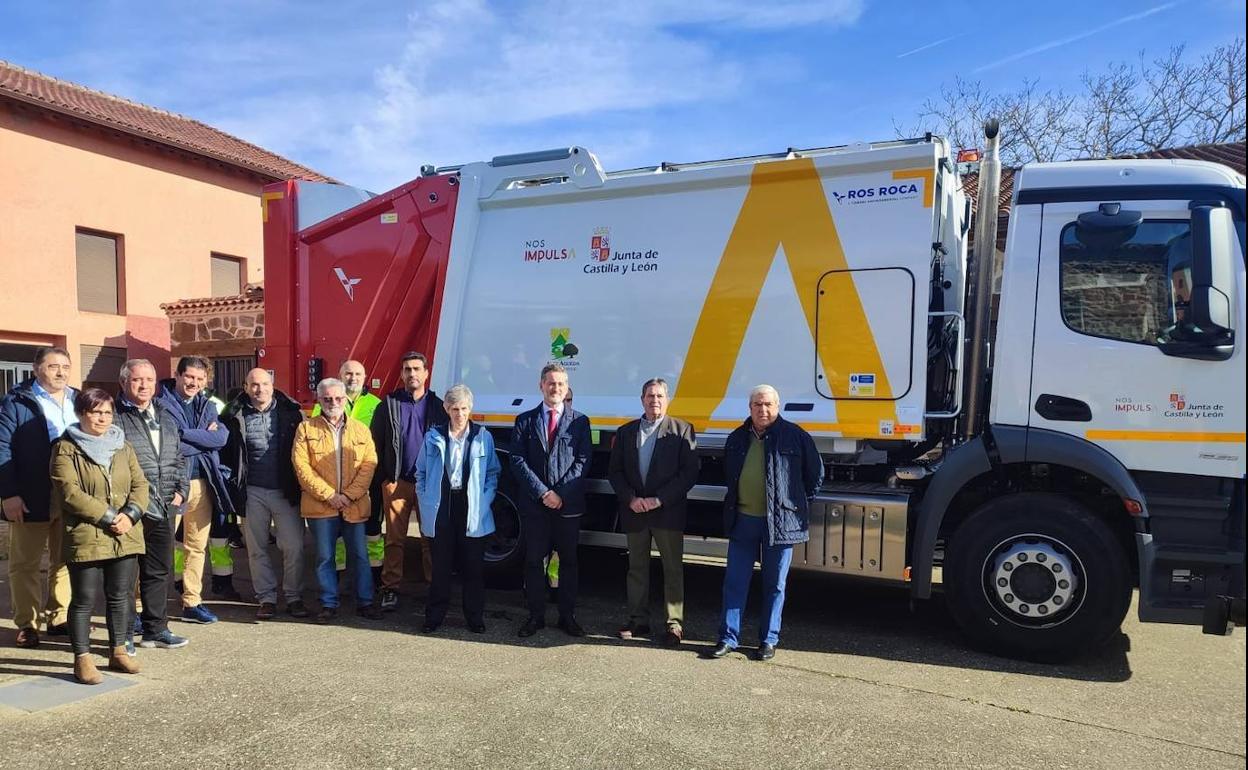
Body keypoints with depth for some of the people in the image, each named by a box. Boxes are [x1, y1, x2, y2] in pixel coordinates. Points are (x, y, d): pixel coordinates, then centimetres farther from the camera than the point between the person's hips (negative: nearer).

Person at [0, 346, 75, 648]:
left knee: (66, 561, 11)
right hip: (31, 499, -4)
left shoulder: (78, 401, 11)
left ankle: (60, 618, 22)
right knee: (25, 564, 6)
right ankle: (27, 624, 16)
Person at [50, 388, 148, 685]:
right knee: (84, 599, 2)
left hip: (126, 537, 5)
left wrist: (130, 515, -10)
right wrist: (108, 517, -16)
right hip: (85, 537, -5)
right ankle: (82, 658, 13)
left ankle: (118, 651, 24)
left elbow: (140, 485, 8)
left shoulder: (123, 447, 13)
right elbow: (70, 492, -13)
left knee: (121, 596, 12)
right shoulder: (66, 449, -3)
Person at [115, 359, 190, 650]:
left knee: (160, 570, 12)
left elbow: (178, 459, 22)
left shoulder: (165, 418, 17)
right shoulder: (114, 417, -6)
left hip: (163, 508, 7)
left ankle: (156, 629, 23)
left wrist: (180, 490, 9)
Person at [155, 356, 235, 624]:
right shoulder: (161, 403, -4)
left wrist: (185, 435, -13)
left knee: (197, 546, 12)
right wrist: (205, 439, -8)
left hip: (202, 483, 6)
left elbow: (222, 437, -4)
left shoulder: (208, 407, 14)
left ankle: (192, 602, 22)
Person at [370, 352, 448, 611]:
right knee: (394, 539, 3)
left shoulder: (437, 406, 6)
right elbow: (376, 442, 5)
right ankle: (390, 589, 10)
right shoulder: (389, 404, 5)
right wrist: (382, 477, -1)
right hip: (396, 482, 0)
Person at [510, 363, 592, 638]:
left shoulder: (580, 421, 5)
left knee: (568, 560, 7)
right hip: (534, 504, 0)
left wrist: (561, 494, -11)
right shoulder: (525, 421, 6)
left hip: (569, 504, 0)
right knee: (534, 561, 6)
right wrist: (542, 492, -11)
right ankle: (536, 615, 18)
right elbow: (518, 461, -1)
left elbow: (583, 461, -1)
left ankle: (567, 616, 17)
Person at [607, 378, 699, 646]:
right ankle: (638, 620, 22)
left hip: (668, 512, -3)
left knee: (673, 569, 3)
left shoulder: (682, 430, -1)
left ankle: (675, 624, 12)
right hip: (634, 512, 3)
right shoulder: (625, 432, 10)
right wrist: (630, 499, -8)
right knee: (637, 568, 11)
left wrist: (659, 499, -14)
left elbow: (689, 473, -8)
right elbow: (614, 472, 8)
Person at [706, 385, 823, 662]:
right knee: (734, 581, 6)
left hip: (780, 522, -3)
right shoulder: (737, 439, 7)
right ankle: (728, 638, 15)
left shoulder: (795, 436, -5)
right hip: (743, 520, 3)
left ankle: (768, 640, 19)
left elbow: (815, 474, 4)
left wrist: (800, 505, 6)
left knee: (774, 584, 8)